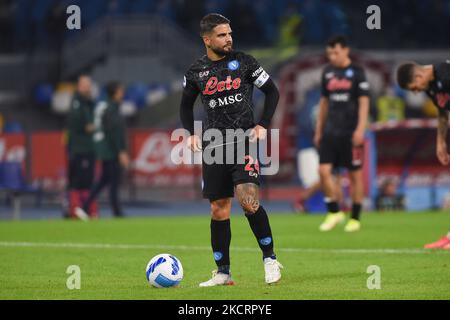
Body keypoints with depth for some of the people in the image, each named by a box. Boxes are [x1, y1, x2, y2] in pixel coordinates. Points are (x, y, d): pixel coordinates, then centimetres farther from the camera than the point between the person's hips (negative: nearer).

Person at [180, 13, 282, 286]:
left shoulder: (243, 62, 1)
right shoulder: (196, 72, 7)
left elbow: (272, 92, 7)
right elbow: (186, 105, 22)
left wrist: (263, 126, -2)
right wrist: (192, 133, 7)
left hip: (244, 139, -3)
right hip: (214, 144, 3)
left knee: (249, 200, -20)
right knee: (219, 210, 4)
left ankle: (270, 259, -6)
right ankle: (223, 272, 13)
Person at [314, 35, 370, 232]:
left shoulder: (356, 73, -3)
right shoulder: (328, 73, 12)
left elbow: (364, 102, -7)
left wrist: (360, 129, -16)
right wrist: (319, 130, 16)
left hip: (350, 133, -4)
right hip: (330, 132, 4)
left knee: (355, 174, 2)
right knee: (323, 170, -7)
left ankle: (355, 218, 11)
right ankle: (334, 213, 7)